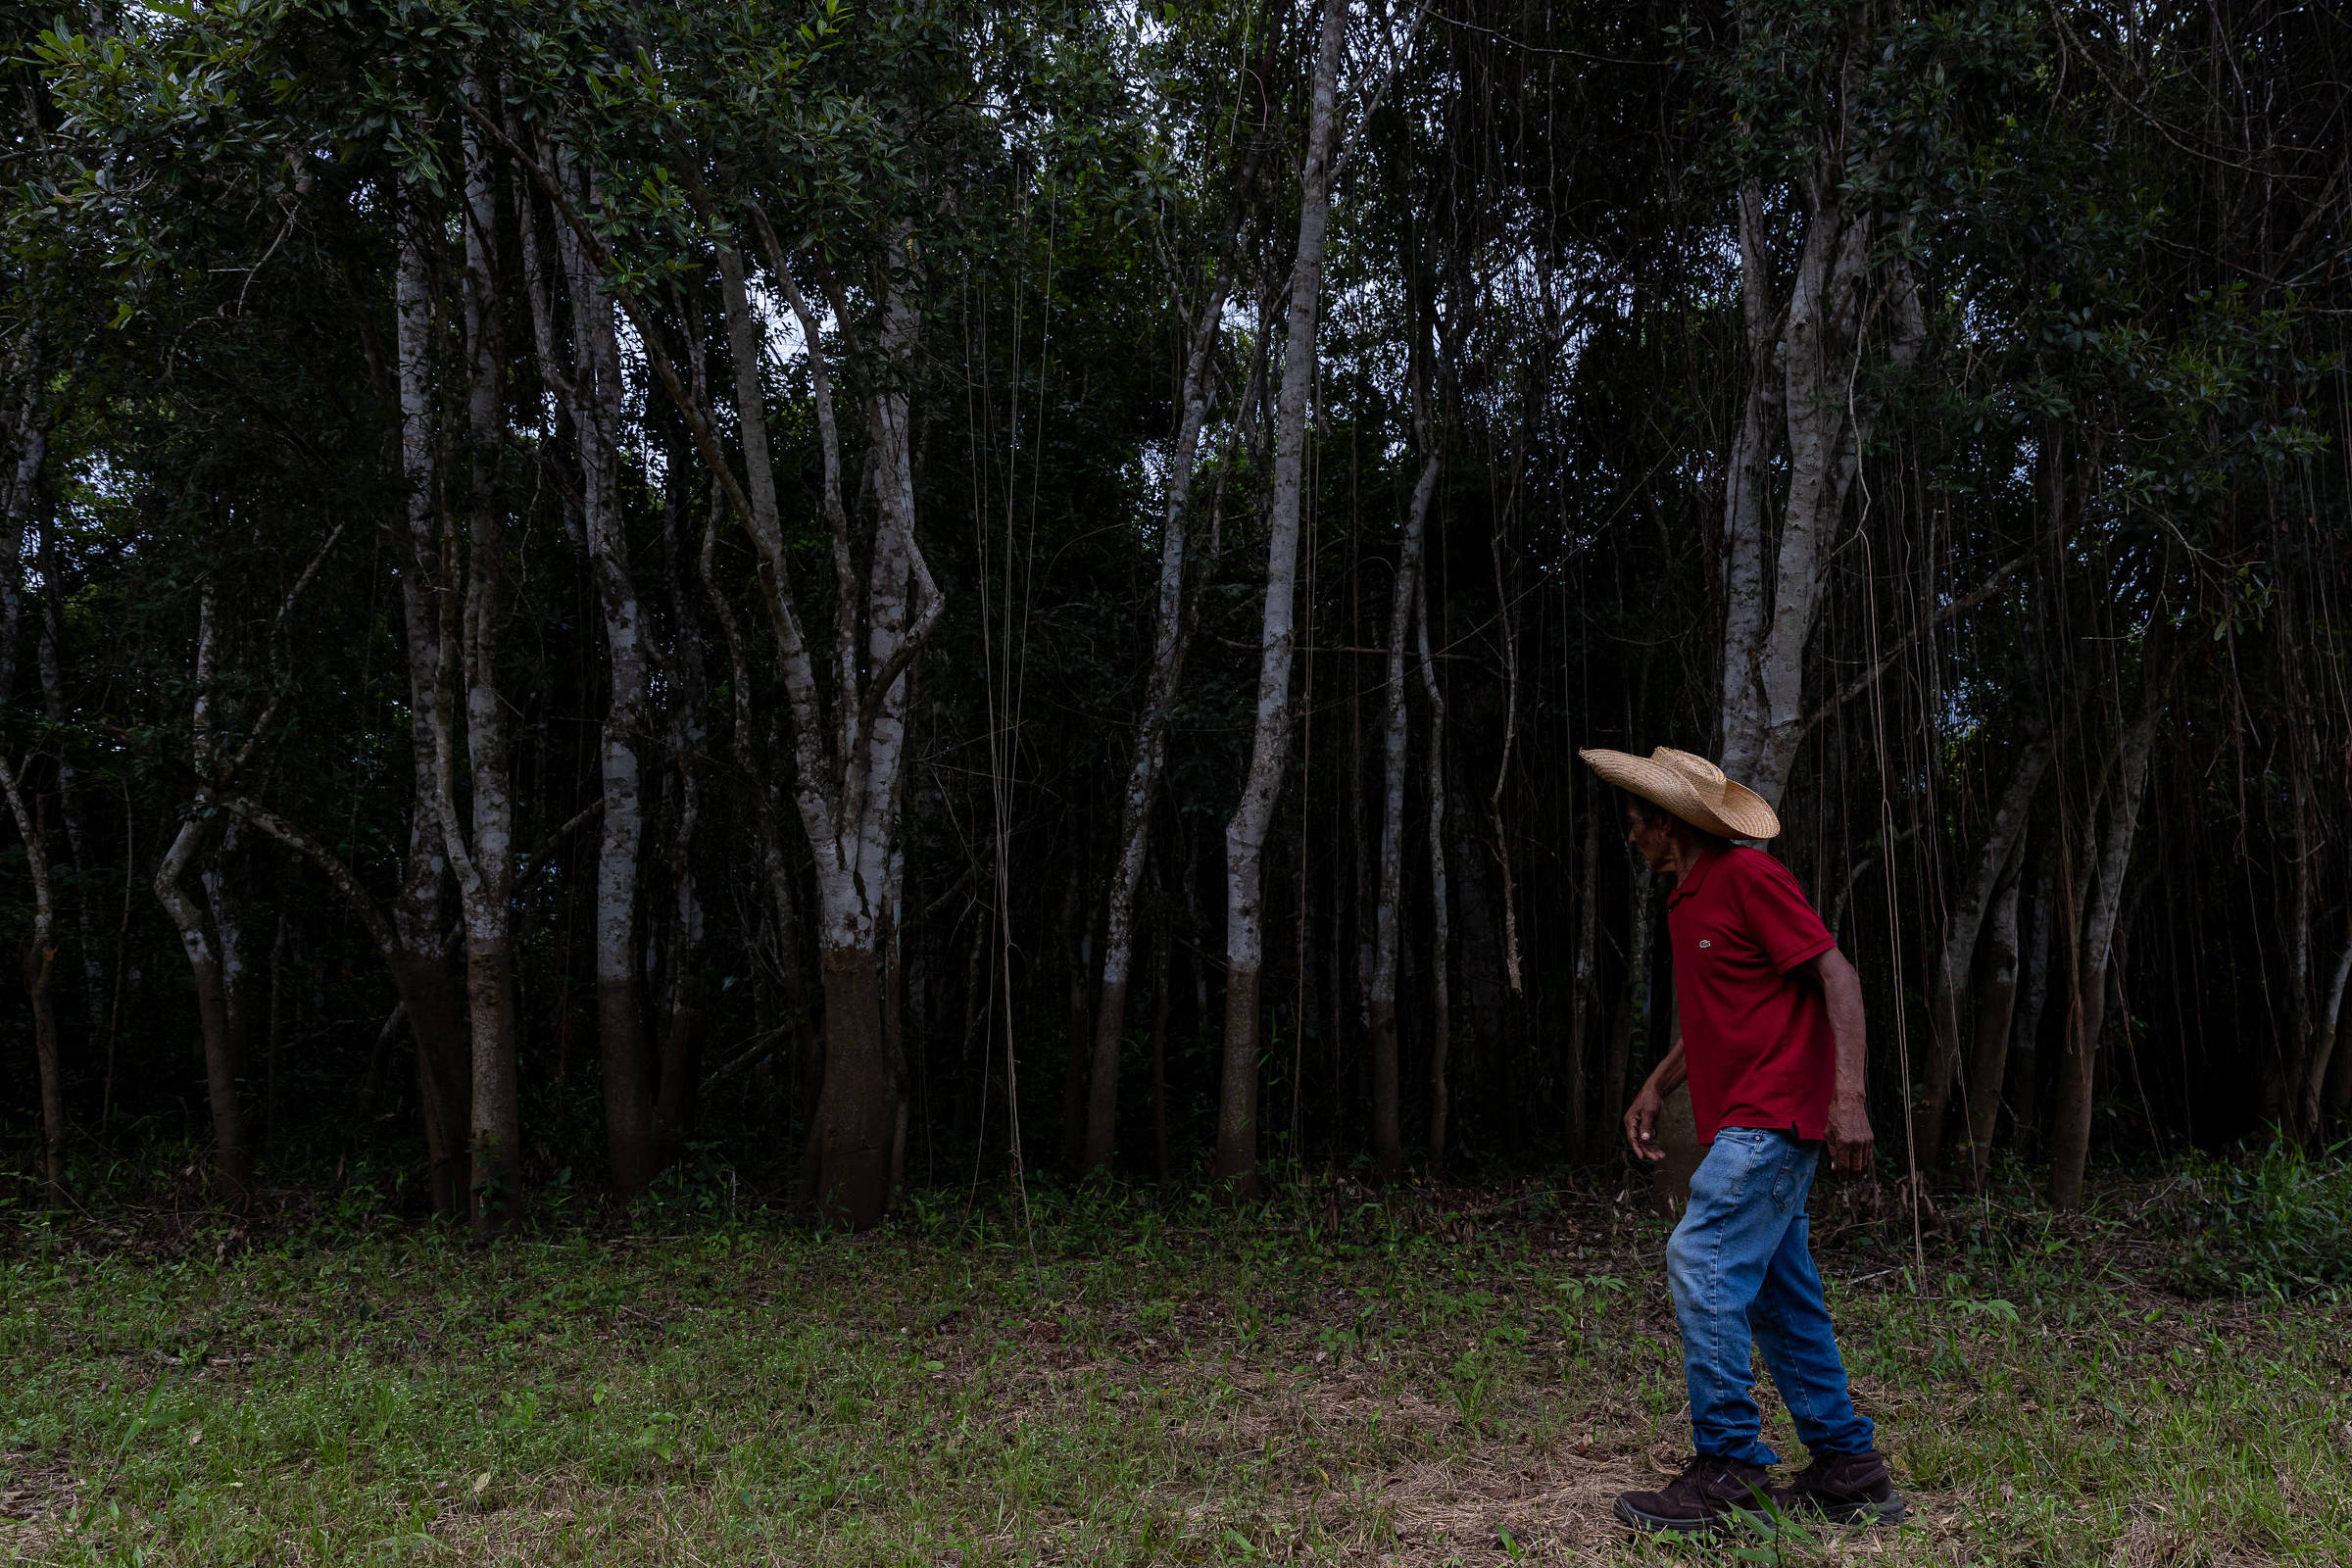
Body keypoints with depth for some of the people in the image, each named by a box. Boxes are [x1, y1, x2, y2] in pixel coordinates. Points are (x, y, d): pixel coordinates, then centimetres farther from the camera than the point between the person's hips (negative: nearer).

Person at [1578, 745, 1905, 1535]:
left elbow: (1837, 976, -15)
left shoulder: (1750, 877, -11)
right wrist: (1655, 1087, 20)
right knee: (1778, 1293, 10)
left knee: (1702, 1262, -15)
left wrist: (1848, 1097, -23)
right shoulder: (1687, 900, 17)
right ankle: (1849, 1470, 18)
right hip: (1745, 1123, 10)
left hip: (1773, 1115, -10)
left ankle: (1727, 1470, -10)